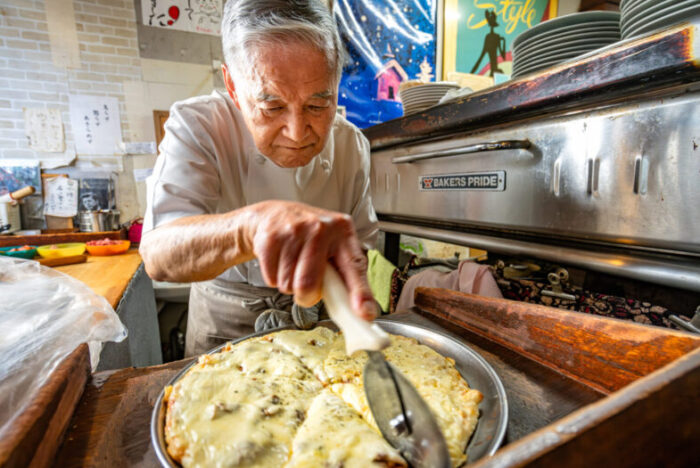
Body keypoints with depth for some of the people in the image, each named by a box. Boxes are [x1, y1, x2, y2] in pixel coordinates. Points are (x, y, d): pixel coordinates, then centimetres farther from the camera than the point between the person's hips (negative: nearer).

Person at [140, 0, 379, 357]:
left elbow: (361, 241, -4)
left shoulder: (351, 144, -14)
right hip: (225, 320, -1)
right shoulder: (196, 126, -23)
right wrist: (253, 222, -57)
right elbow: (159, 255, -37)